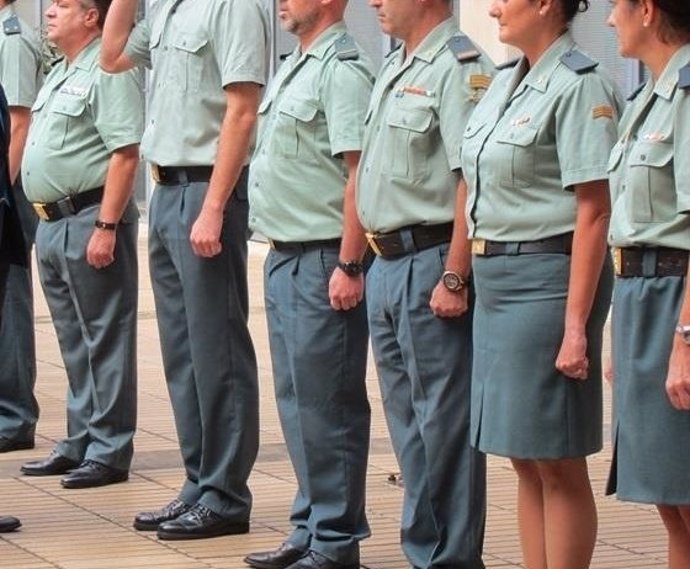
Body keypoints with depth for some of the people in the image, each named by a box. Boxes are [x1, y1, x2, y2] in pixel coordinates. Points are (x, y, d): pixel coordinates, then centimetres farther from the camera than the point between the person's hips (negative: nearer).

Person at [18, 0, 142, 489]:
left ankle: (109, 452, -1)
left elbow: (125, 155, -20)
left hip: (90, 222, -10)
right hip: (53, 223, 10)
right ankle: (80, 444, 22)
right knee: (75, 343, 15)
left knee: (105, 341, -4)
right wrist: (47, 224, 19)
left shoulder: (108, 73, -13)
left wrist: (105, 228, -24)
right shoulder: (60, 74, 18)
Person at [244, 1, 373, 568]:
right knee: (296, 400, 14)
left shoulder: (343, 71, -13)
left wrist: (349, 266, -22)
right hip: (285, 259, 10)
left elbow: (360, 175, -19)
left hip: (323, 262, -10)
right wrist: (280, 254, 18)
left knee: (328, 405, -5)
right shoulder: (295, 68, 17)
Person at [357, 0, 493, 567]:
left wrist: (454, 280, -23)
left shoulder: (460, 69, -14)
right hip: (387, 266, 10)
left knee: (444, 423, -4)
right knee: (408, 424, 14)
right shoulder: (395, 68, 16)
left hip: (431, 267, -10)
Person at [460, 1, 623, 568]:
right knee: (525, 461, 13)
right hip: (495, 280, 9)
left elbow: (593, 211, -17)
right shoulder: (506, 81, 13)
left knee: (558, 463, -2)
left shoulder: (579, 86, -14)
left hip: (546, 278, -9)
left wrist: (576, 325, -20)